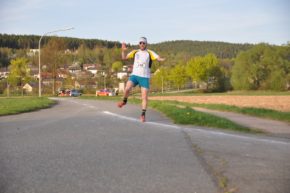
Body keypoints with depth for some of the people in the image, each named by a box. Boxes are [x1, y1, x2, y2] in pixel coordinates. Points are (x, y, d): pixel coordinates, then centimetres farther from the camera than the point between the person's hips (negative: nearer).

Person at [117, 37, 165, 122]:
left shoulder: (150, 53, 2)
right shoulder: (135, 52, 11)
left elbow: (159, 58, -12)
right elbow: (124, 57, 11)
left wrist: (162, 59, -35)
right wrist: (123, 50, -8)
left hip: (145, 77, -1)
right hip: (134, 75, 1)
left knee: (144, 97, -4)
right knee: (127, 88, -23)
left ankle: (143, 115, 5)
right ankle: (124, 101, 7)